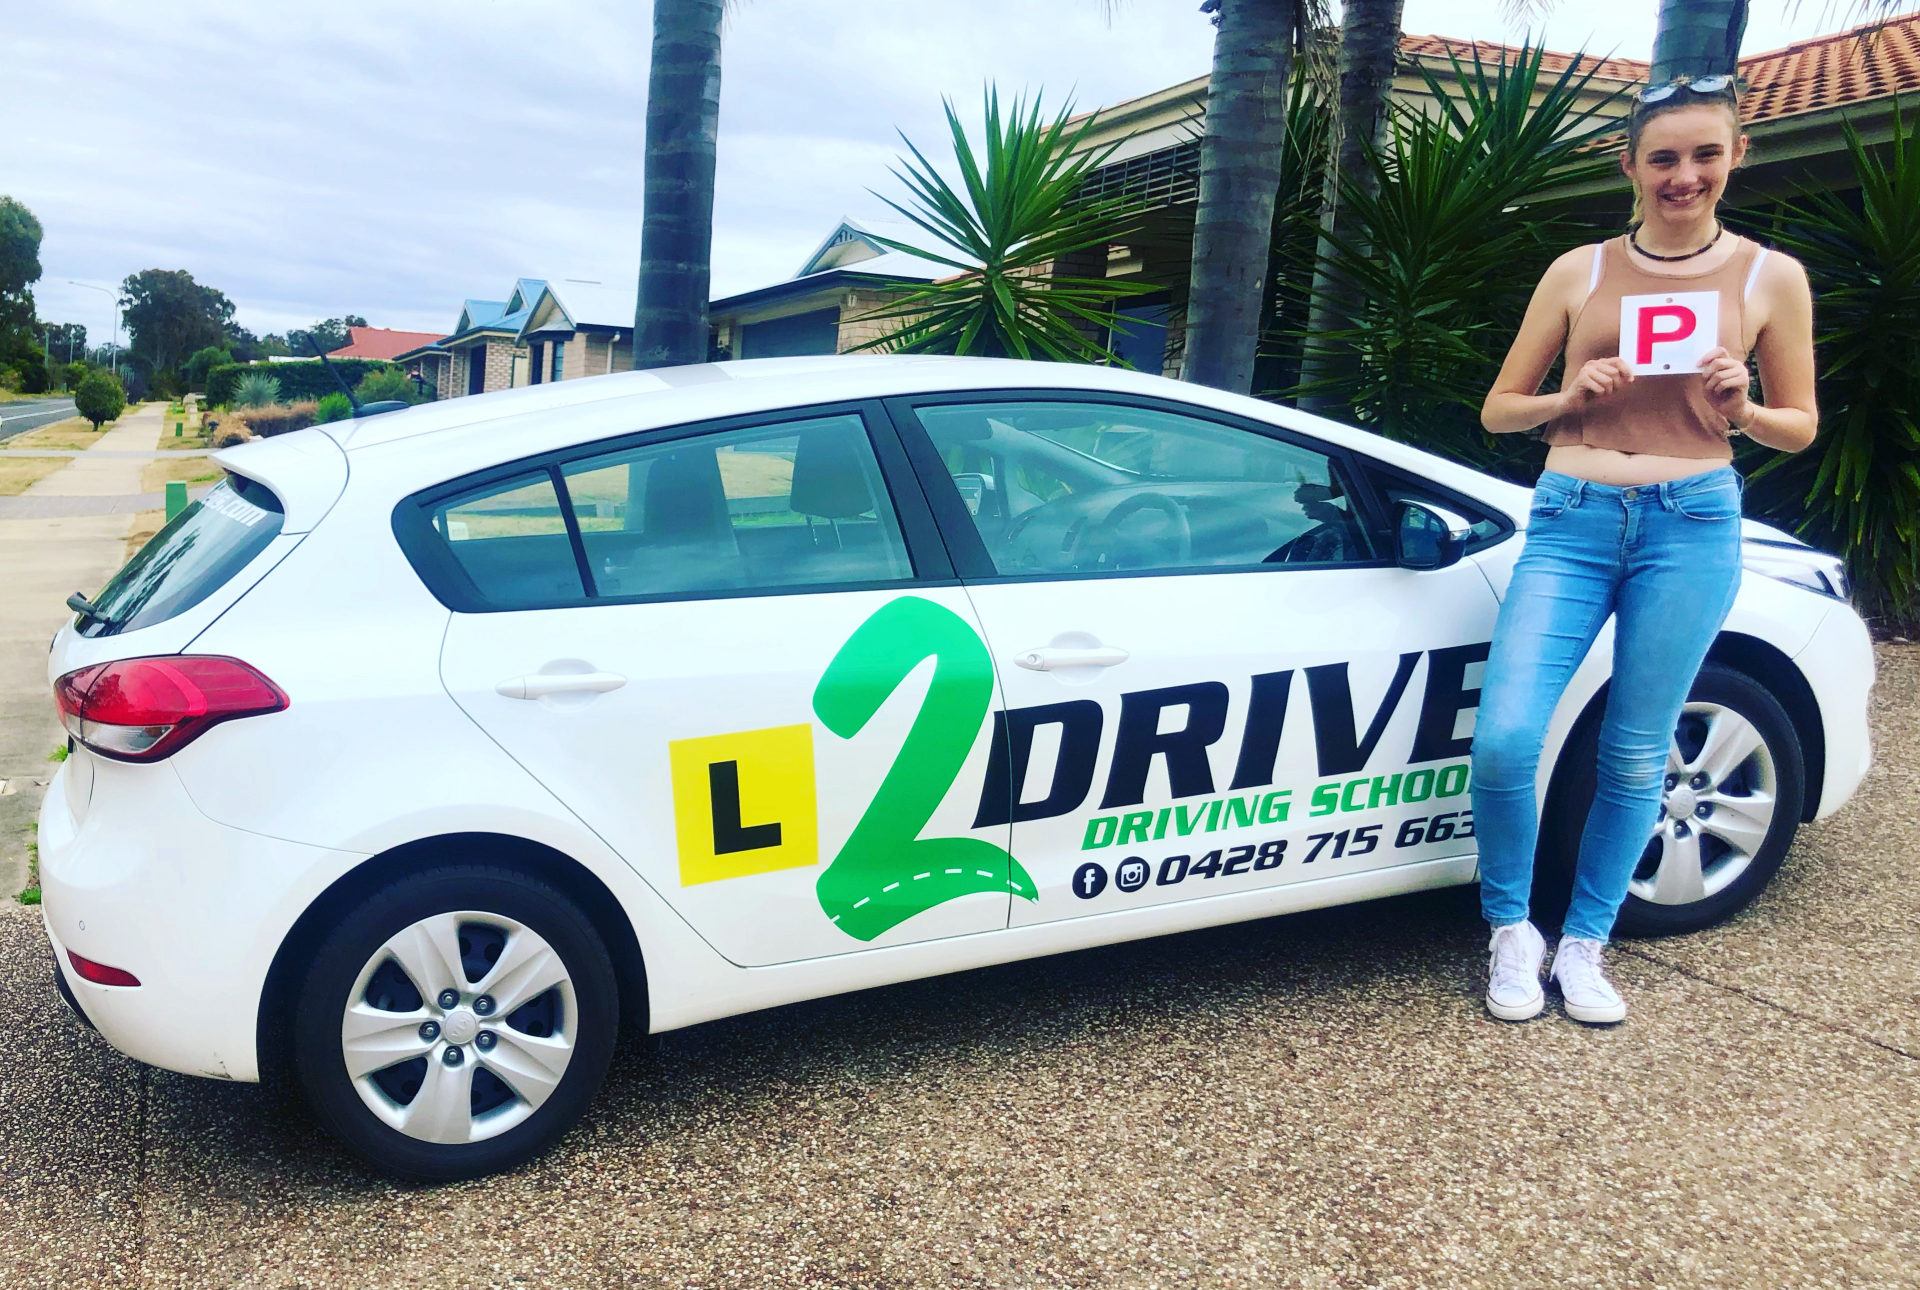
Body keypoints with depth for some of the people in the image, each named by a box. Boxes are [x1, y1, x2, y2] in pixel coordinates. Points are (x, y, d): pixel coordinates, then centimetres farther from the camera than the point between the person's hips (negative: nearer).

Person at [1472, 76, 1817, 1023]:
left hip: (1693, 526, 0)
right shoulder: (1578, 272, 8)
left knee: (1634, 756, 5)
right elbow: (1497, 411, 11)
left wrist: (1741, 412, -8)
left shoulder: (1771, 278, 7)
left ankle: (1584, 944, 23)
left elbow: (1801, 427, 14)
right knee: (1504, 739, -12)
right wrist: (1571, 398, -9)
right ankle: (1512, 929, 12)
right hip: (1571, 523, 0)